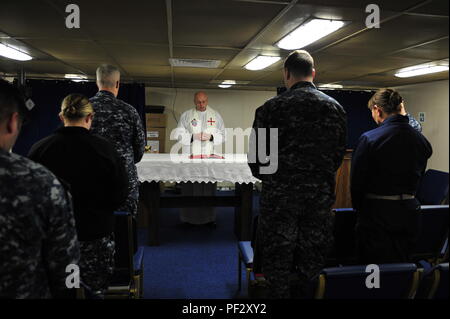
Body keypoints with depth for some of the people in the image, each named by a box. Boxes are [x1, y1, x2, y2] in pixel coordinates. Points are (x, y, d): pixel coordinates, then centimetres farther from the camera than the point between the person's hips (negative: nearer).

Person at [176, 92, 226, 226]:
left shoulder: (216, 115, 12)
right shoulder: (186, 115, 9)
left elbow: (222, 136, 10)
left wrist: (211, 137, -9)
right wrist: (193, 136, -11)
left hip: (210, 157, 1)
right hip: (190, 157, -1)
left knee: (209, 188, 1)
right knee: (190, 188, -3)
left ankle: (209, 217, 11)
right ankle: (189, 218, 7)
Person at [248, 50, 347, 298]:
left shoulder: (271, 108, -9)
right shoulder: (336, 108, 3)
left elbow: (256, 157, -5)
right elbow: (339, 154, 8)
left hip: (279, 194, -3)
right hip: (321, 194, 4)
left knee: (277, 259, 11)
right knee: (313, 261, 17)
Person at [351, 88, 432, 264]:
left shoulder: (369, 139, -15)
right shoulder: (421, 140, 2)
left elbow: (357, 181, -10)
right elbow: (418, 176, 9)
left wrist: (358, 208, 5)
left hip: (377, 212, -5)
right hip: (409, 212, 6)